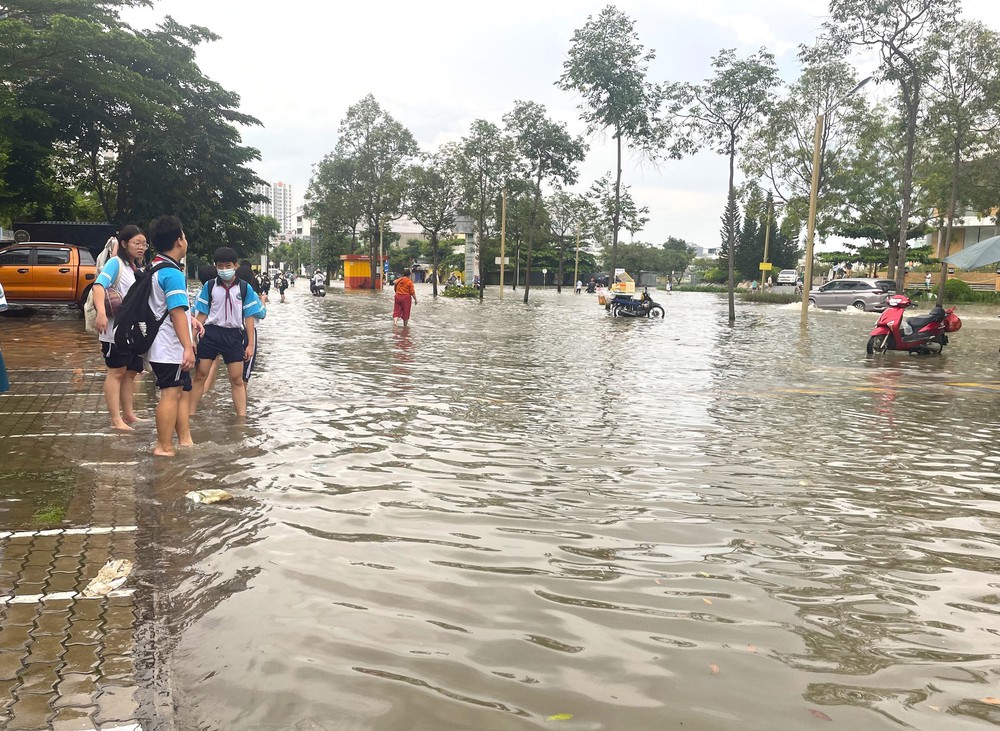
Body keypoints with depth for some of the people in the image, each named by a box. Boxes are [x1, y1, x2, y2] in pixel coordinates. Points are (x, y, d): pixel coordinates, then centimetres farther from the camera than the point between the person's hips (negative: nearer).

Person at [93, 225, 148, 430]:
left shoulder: (138, 269, 15)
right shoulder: (116, 263, -9)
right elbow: (99, 285, -24)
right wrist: (101, 313, -39)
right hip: (116, 330, -8)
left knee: (131, 372, 14)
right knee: (117, 372, -4)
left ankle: (128, 414, 24)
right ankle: (116, 419, -1)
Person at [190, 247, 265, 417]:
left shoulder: (245, 288, -1)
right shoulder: (209, 286, 1)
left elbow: (249, 317, 1)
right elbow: (201, 315, 4)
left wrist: (250, 344, -2)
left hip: (234, 335, 0)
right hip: (211, 333, 0)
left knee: (237, 380, 5)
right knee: (200, 376, 4)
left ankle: (242, 416, 10)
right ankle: (190, 414, 12)